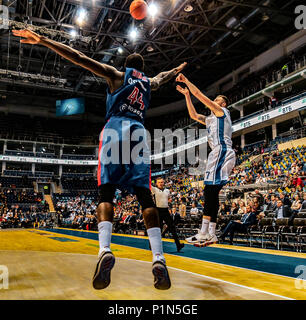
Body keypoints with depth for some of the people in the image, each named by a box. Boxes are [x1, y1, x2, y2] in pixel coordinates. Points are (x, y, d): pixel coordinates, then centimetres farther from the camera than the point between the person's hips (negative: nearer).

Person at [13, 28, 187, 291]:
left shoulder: (116, 74, 18)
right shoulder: (150, 82, 28)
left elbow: (79, 58, 11)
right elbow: (165, 76, 52)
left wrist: (42, 40, 14)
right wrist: (179, 70, 74)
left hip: (115, 130, -2)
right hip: (139, 134, 3)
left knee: (107, 192, -6)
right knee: (145, 195, -3)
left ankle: (105, 250, -28)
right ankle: (159, 259, -13)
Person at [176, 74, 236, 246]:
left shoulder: (222, 112, 4)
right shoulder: (212, 119, 29)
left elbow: (200, 95, -1)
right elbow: (194, 115, 33)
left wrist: (186, 80, 9)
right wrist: (186, 94, 33)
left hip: (223, 152, -10)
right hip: (218, 155, 10)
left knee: (211, 192, -17)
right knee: (211, 193, 4)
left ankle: (204, 233, -19)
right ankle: (211, 234, 5)